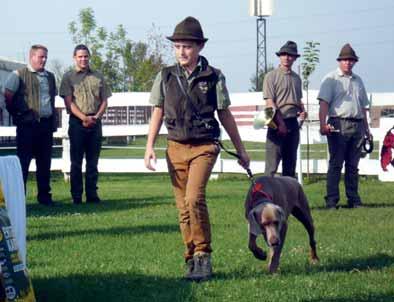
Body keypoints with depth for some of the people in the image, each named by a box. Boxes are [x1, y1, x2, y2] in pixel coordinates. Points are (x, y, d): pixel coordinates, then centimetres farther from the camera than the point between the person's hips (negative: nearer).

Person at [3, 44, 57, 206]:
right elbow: (8, 96, -5)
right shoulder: (19, 75, -3)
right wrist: (16, 114, -3)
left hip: (46, 124, 6)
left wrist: (54, 121, 15)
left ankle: (44, 195, 15)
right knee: (23, 162, -3)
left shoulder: (50, 77, 17)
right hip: (28, 125, -6)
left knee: (45, 163, 8)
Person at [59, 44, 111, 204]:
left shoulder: (98, 77, 13)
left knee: (93, 161, 5)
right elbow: (69, 102, -5)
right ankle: (76, 196, 1)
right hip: (77, 122, -3)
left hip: (95, 122, 3)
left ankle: (92, 194, 9)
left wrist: (96, 116, -6)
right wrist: (84, 117, -15)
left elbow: (104, 101, 11)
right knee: (76, 161, -1)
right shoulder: (69, 77, 3)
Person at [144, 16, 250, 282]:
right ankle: (192, 260, 14)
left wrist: (241, 150, 11)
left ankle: (203, 256, -11)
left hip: (204, 147, -3)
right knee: (183, 208, 5)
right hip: (176, 147, 3)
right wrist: (150, 147, 0)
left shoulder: (213, 77, 0)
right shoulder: (166, 76, 6)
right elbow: (158, 113, 10)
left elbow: (225, 115, 7)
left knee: (194, 198, -22)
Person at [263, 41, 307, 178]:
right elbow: (270, 102, -10)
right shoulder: (271, 76, -3)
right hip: (278, 123, -7)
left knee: (290, 164, 11)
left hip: (293, 123, 7)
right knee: (272, 164, -10)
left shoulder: (296, 78, 16)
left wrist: (302, 110, 4)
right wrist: (280, 123, -17)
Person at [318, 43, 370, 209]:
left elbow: (363, 106, 24)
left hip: (357, 125, 6)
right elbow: (324, 103, -8)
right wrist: (323, 124, -20)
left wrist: (366, 129, 18)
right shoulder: (331, 79, 2)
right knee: (336, 164, -6)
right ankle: (331, 201, -6)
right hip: (339, 125, -5)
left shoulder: (357, 80, 21)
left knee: (353, 165, 7)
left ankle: (354, 199, 11)